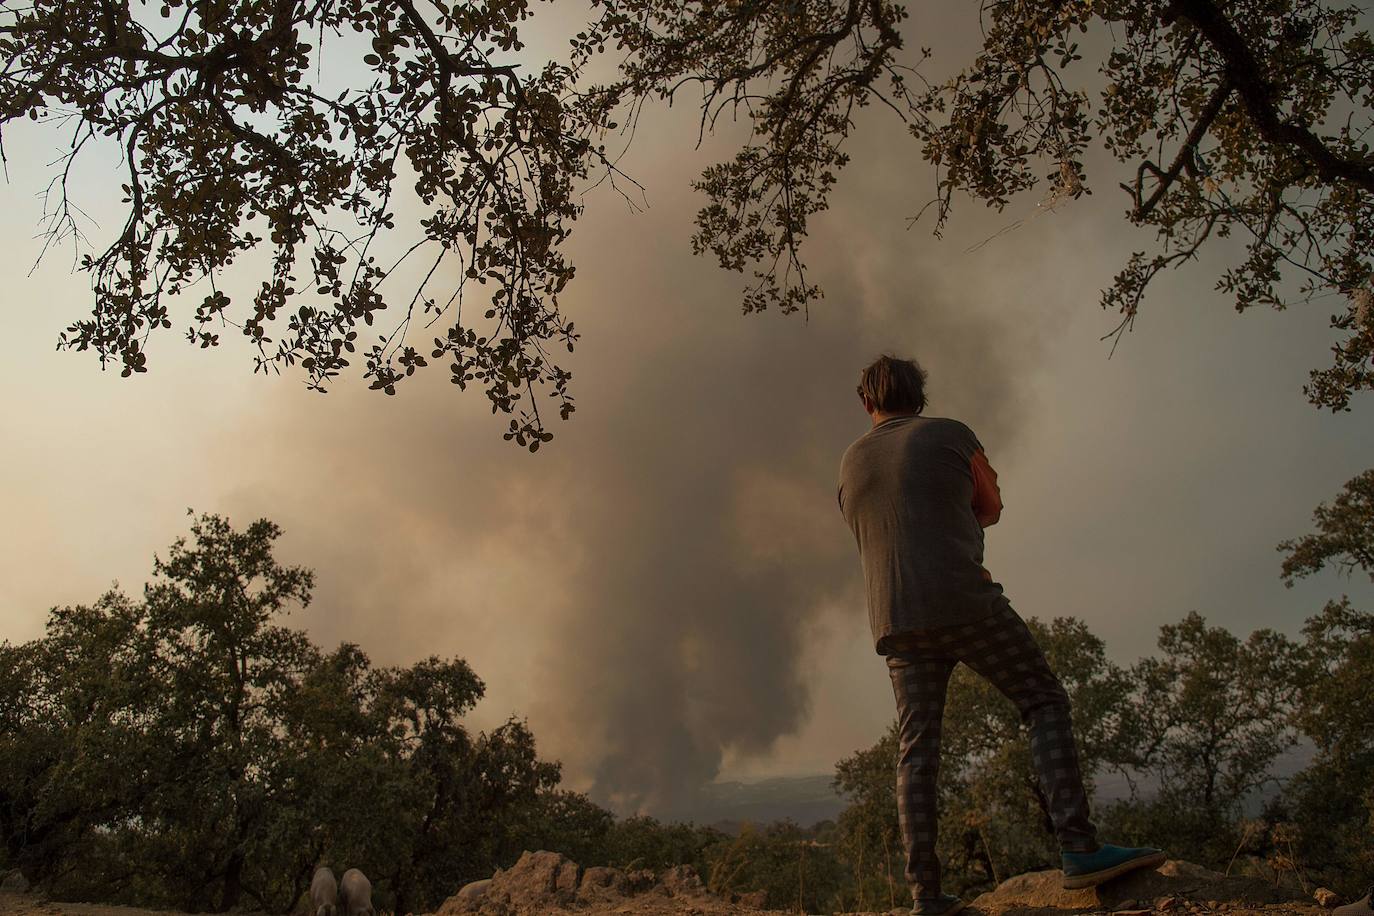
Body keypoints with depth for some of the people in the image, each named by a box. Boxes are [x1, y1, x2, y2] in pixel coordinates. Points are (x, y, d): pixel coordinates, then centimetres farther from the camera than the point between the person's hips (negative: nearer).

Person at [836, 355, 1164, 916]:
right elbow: (991, 508, 17)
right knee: (1044, 702, 6)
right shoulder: (950, 435, 5)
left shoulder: (850, 463, 15)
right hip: (965, 601, -3)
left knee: (915, 749, 4)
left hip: (897, 620, 4)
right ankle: (1079, 849, -4)